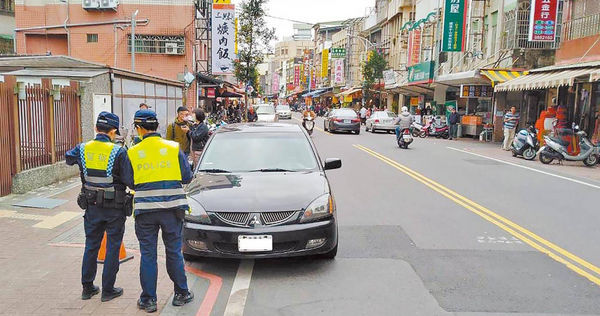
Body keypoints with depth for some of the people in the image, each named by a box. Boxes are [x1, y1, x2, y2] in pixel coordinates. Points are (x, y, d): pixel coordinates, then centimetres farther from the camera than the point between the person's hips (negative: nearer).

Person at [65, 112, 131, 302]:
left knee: (91, 246, 17)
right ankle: (108, 290, 15)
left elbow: (68, 158, 20)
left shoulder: (83, 149, -3)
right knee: (113, 248, 8)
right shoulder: (118, 152, -17)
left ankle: (87, 288, 26)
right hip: (114, 208, -4)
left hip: (92, 206, 4)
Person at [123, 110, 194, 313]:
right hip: (172, 207, 1)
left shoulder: (133, 153, -3)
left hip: (145, 209, 0)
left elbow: (129, 182, 4)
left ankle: (148, 300, 17)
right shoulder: (174, 148, -3)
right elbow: (187, 177, 0)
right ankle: (181, 294, 23)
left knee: (147, 255, 9)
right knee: (174, 252, 12)